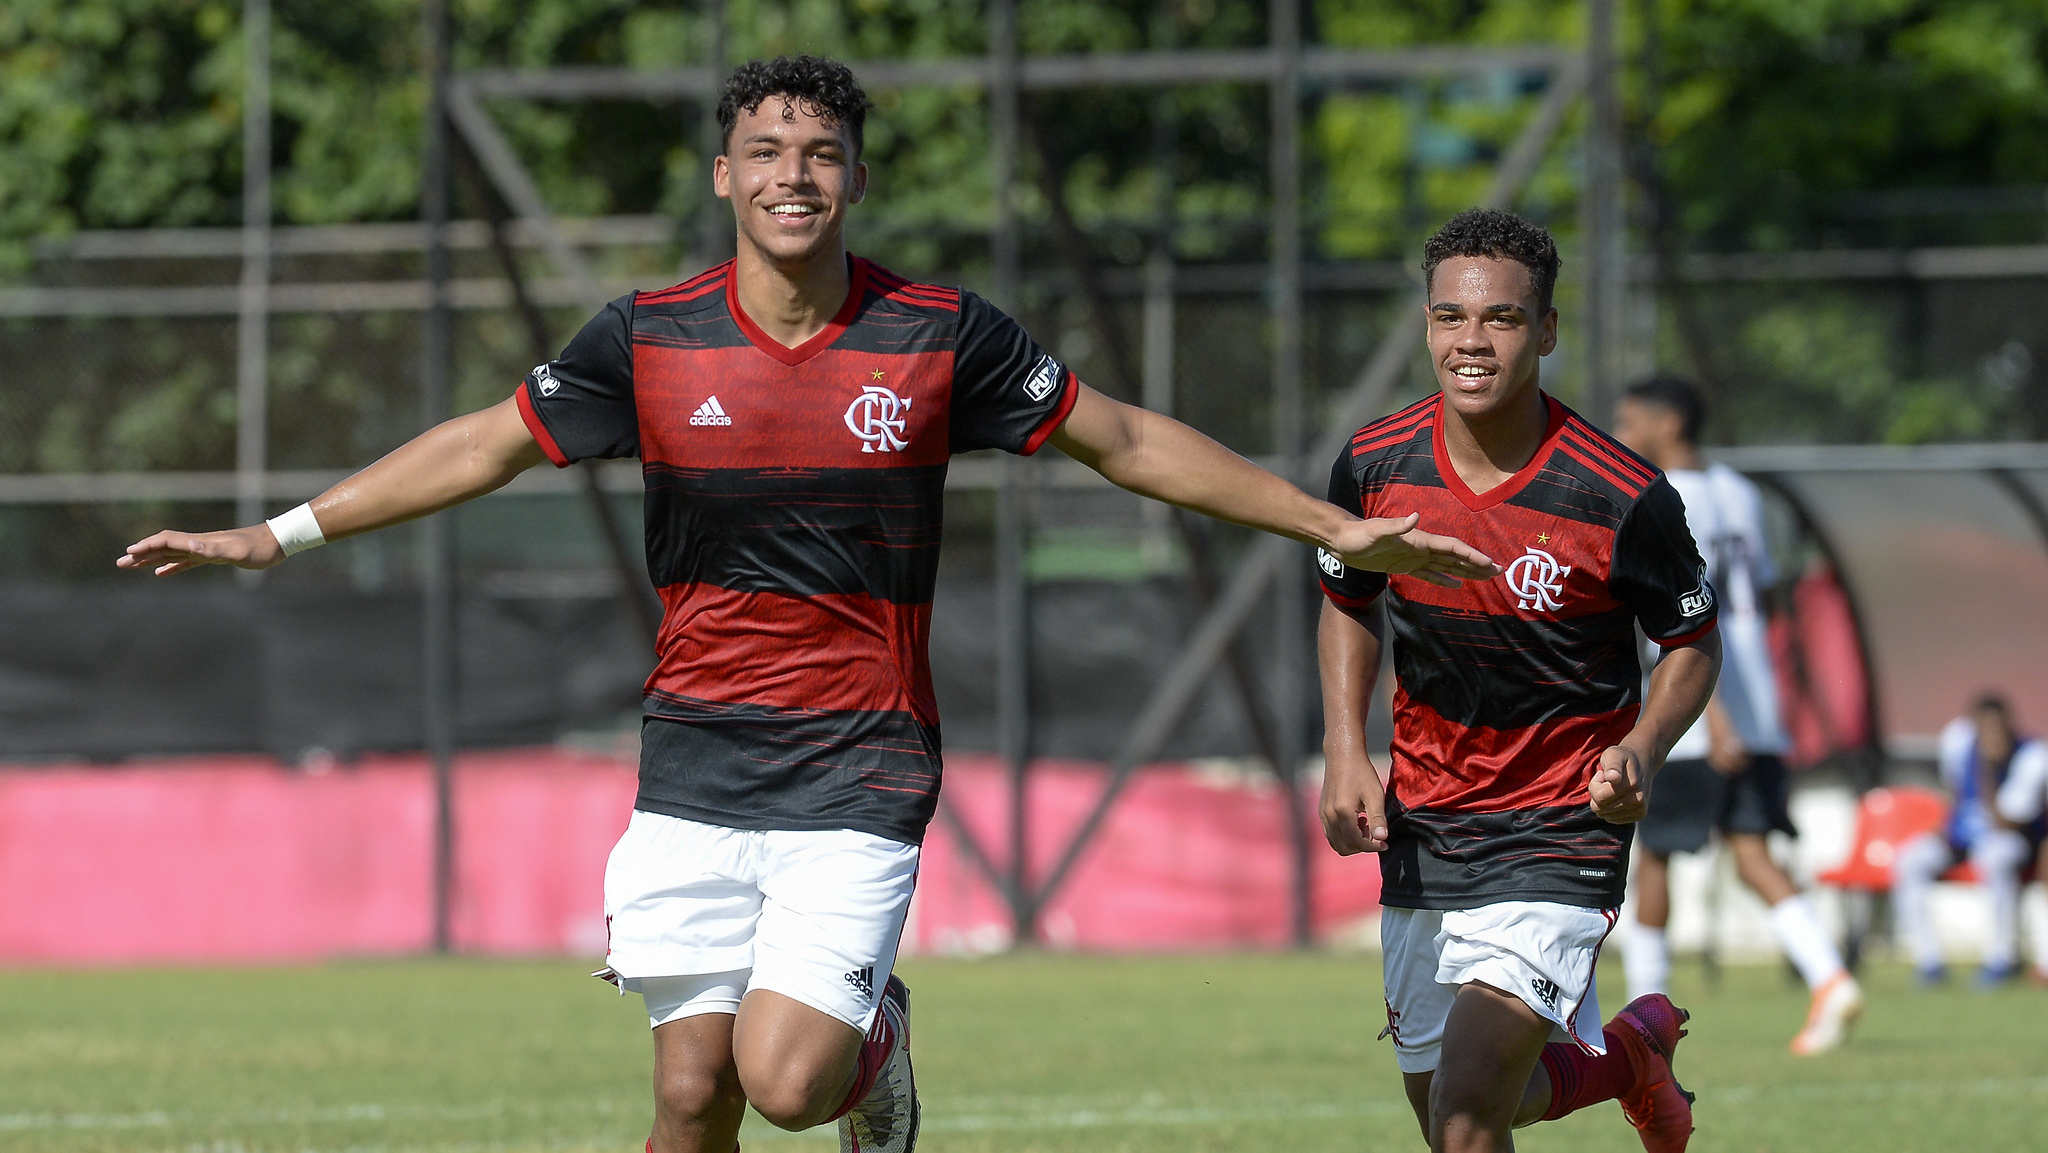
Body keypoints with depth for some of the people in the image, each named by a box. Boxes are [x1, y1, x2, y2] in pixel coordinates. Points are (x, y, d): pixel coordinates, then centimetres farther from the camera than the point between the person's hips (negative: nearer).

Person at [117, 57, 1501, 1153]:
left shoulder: (944, 338, -4)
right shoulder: (650, 339, -1)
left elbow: (1131, 442, 5)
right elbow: (488, 445, 10)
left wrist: (1339, 530, 5)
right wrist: (276, 535, 7)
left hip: (859, 770, -2)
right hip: (693, 772, 2)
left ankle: (875, 1036, 19)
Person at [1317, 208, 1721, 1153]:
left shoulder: (1622, 499, -18)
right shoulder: (1375, 466, -7)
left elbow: (1692, 642, -2)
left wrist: (1641, 750, -20)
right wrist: (1345, 752, -1)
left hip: (1559, 836, -5)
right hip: (1421, 824, 5)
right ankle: (1629, 1054, 43)